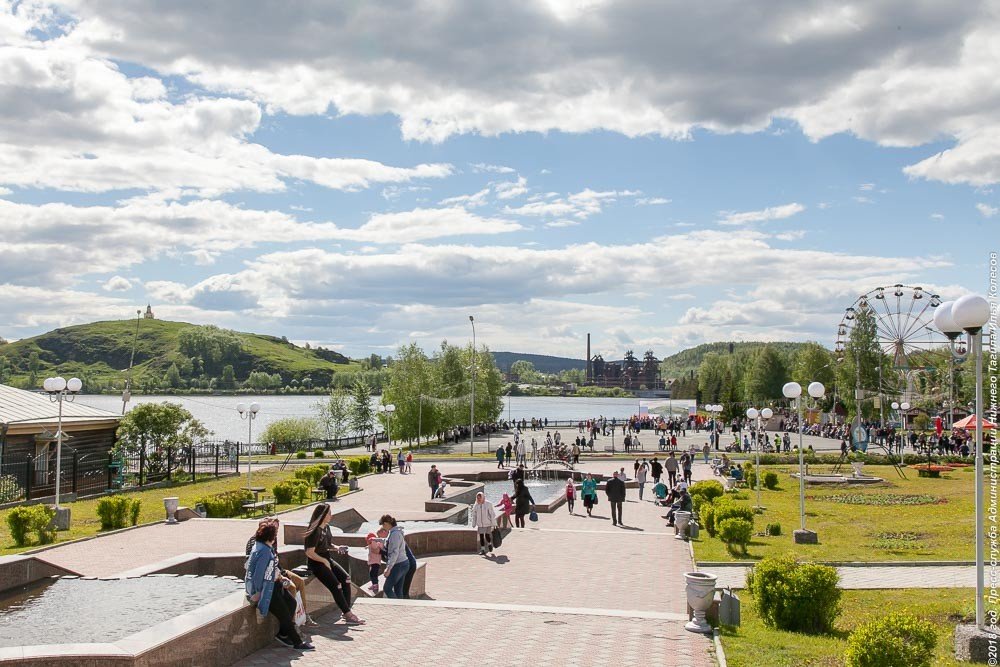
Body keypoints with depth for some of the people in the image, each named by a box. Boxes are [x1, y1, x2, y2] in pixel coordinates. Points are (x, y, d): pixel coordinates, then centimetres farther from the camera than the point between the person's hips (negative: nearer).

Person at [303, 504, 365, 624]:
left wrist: (337, 548, 1)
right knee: (336, 586, -17)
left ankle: (346, 611, -2)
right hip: (316, 563, -9)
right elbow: (309, 552, -22)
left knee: (346, 579, -5)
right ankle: (348, 614, -11)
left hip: (326, 560, 9)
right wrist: (324, 561, -17)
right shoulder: (315, 531, -20)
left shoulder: (326, 528, 8)